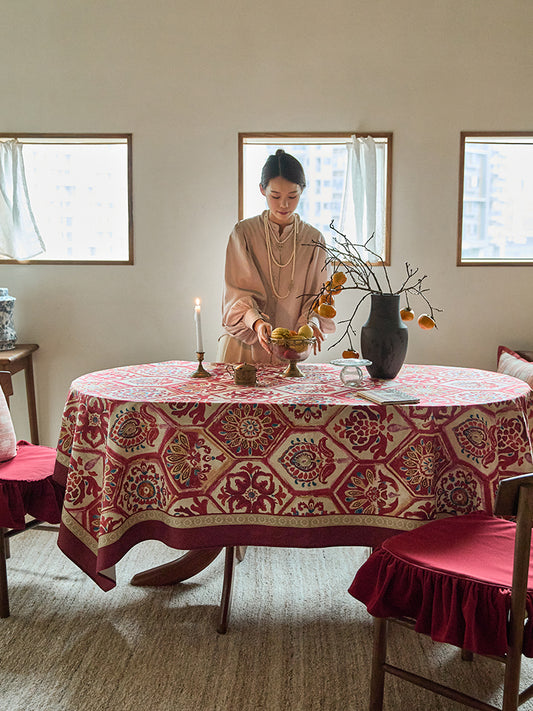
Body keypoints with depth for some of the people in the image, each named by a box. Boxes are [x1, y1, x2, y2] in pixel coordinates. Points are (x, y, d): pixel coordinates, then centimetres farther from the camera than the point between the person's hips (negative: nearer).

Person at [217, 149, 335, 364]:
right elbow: (237, 292, -8)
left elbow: (316, 294, 2)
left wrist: (312, 321, -19)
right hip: (242, 346, -1)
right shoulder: (243, 233, -4)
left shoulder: (314, 239, 1)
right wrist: (256, 321, -27)